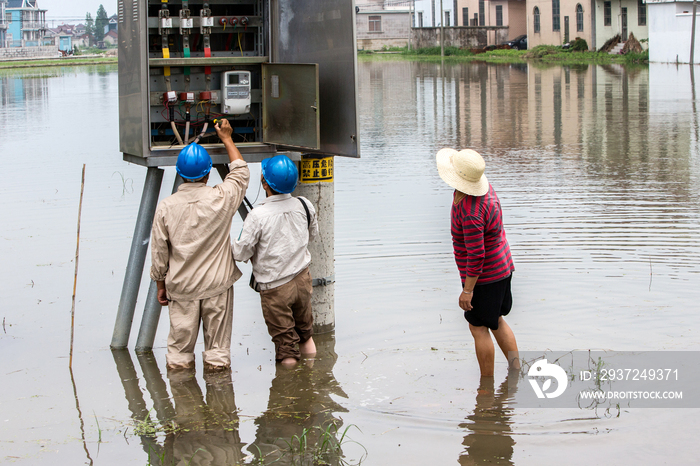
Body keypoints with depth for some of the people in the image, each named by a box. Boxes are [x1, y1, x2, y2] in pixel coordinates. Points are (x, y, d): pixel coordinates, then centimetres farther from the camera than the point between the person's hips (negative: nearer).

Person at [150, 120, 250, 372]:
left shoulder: (166, 206, -9)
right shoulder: (221, 199, -12)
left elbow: (159, 253, -2)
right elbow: (241, 173, 10)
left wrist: (161, 284, 11)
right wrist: (227, 139, 20)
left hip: (180, 285, 1)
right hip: (217, 284, -1)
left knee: (181, 335, 11)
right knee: (217, 333, 12)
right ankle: (216, 360, 19)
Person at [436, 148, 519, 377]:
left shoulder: (470, 213, -31)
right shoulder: (482, 187, -1)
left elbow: (476, 255, -28)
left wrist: (467, 290, -21)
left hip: (483, 275, -10)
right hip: (501, 267, 10)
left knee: (478, 328, 2)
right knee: (496, 321, 20)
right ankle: (516, 370, 23)